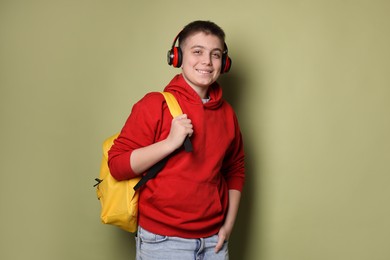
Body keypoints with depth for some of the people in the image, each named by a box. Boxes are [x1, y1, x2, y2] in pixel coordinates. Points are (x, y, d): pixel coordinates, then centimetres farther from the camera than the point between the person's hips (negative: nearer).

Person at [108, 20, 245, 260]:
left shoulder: (227, 113, 4)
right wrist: (171, 142, -22)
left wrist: (229, 224, 6)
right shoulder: (155, 105, -10)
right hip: (163, 240, -4)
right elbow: (117, 165, -13)